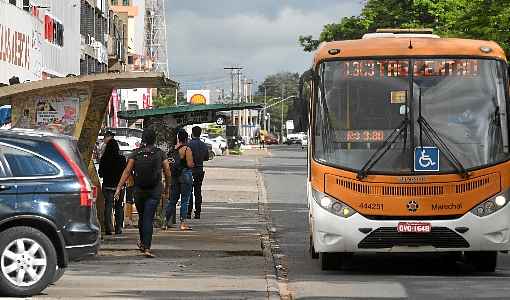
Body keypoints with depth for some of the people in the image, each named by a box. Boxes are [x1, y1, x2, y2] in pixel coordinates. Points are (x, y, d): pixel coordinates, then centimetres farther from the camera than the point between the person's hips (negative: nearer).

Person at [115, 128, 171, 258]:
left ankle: (143, 243, 35)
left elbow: (127, 171, -6)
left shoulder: (136, 153, 0)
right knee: (149, 219, -5)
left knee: (141, 217, 18)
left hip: (139, 190, 1)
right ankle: (147, 248, -15)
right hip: (155, 191, -1)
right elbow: (167, 173, 3)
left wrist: (119, 188, -6)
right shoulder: (160, 153, -1)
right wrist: (166, 188, 17)